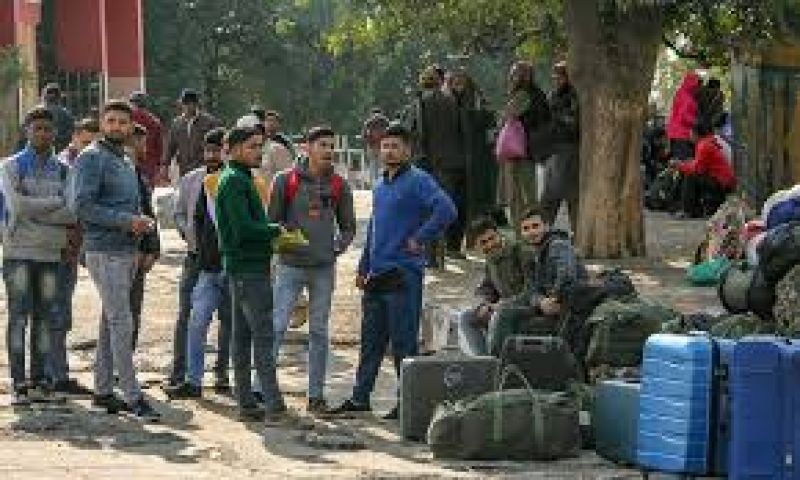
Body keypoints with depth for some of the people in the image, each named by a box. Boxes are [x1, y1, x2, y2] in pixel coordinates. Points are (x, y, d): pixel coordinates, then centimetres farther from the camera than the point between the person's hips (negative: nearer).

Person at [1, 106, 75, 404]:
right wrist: (56, 203, -8)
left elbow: (71, 215, 0)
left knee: (44, 316, 5)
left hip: (50, 252, 3)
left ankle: (40, 377, 12)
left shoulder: (62, 170, 12)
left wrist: (34, 209, -11)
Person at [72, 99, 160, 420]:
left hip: (127, 251, 8)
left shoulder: (127, 162, 19)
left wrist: (143, 222, 3)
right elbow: (83, 207, -16)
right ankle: (133, 396, -11)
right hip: (104, 251, -8)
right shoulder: (92, 158, -7)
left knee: (111, 322, 12)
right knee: (121, 322, -11)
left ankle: (103, 390, 18)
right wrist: (127, 220, -20)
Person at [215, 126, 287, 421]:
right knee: (263, 334, -11)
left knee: (242, 336, 10)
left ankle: (246, 402, 13)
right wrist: (276, 230, -8)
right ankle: (273, 403, -12)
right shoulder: (234, 180, -13)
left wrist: (268, 233, 7)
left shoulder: (241, 179, 19)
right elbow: (244, 228, -21)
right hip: (248, 267, -10)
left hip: (240, 267, 10)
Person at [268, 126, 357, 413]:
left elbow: (348, 227, 15)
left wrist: (338, 246, 0)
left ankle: (316, 395, 11)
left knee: (319, 331, 6)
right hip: (291, 265, -3)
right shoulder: (286, 181, 0)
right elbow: (272, 220, 4)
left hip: (324, 268, 3)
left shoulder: (339, 186, 8)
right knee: (277, 326, -7)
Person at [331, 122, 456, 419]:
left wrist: (420, 239, -18)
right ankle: (360, 398, 18)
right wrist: (363, 268, 19)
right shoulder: (380, 187, 18)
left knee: (403, 342, -2)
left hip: (403, 275, -8)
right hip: (376, 275, 8)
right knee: (371, 340, 12)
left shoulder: (418, 181, -9)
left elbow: (446, 210, -23)